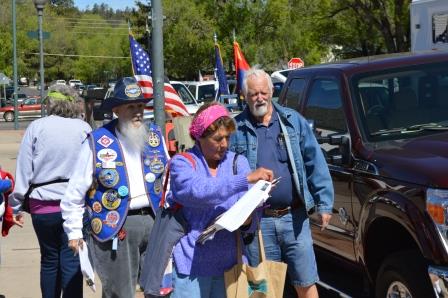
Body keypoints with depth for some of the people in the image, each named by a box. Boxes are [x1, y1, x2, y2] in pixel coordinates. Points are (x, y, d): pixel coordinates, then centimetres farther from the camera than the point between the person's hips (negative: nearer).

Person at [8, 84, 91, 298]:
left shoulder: (37, 127, -1)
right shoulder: (83, 128, -1)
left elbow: (24, 169, -1)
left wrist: (17, 205, 6)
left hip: (43, 206, 1)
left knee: (49, 260, 16)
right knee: (71, 262, 1)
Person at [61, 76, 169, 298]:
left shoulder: (155, 136, 8)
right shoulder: (97, 143, -6)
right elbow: (75, 192, 0)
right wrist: (74, 231, 0)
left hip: (154, 221, 4)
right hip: (115, 227, -4)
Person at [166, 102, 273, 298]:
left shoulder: (238, 162, 7)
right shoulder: (182, 163, -2)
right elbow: (198, 192, -23)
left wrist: (248, 220, -20)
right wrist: (247, 179, -27)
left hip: (230, 261, 3)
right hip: (192, 262, -3)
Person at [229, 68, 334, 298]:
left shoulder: (292, 120, 5)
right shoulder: (237, 129, 2)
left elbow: (315, 163, 5)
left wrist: (324, 203, -1)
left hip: (294, 218, 0)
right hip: (257, 221, 0)